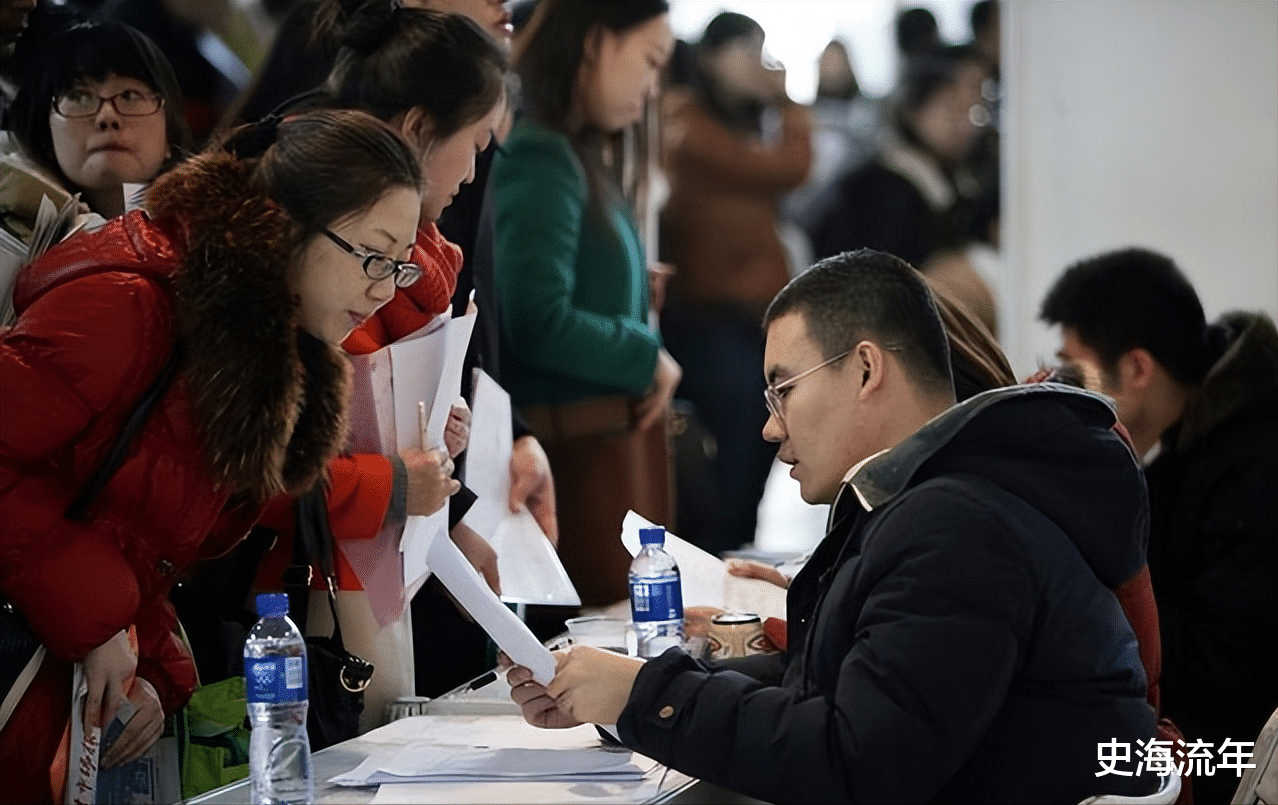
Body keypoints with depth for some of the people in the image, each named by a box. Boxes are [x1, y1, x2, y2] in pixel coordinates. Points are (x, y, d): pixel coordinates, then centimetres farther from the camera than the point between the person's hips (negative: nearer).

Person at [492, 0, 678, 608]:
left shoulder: (568, 156, 14)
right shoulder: (538, 159, -14)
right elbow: (539, 323, -22)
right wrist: (648, 358, -11)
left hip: (612, 438, 9)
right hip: (578, 447, -9)